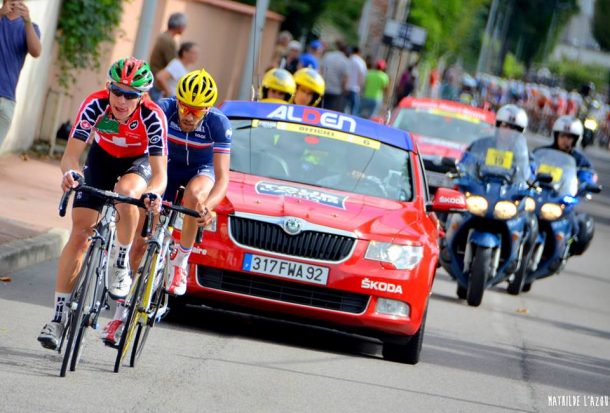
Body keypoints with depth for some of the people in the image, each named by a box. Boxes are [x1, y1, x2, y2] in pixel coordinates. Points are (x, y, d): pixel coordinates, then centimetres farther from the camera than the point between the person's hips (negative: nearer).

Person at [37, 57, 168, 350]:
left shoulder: (152, 117, -34)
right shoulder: (95, 105, -31)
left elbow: (160, 173, -35)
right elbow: (71, 155, -31)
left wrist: (153, 193, -57)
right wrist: (70, 173, -54)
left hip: (139, 162, -2)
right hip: (102, 157, 2)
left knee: (125, 190, -37)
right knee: (80, 231, -9)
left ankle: (121, 266, -14)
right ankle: (58, 318, -5)